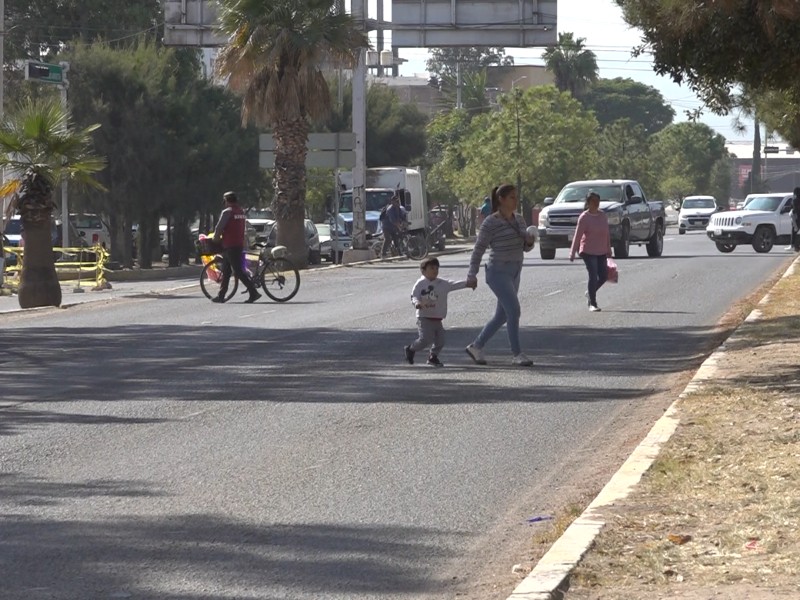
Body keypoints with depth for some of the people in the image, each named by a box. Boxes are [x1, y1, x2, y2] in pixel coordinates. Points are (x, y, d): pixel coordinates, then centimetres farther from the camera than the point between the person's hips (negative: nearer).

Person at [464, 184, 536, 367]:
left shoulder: (519, 219, 10)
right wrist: (472, 274, -10)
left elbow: (525, 247, 16)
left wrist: (530, 241, -7)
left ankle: (476, 347, 24)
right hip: (498, 272, -8)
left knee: (502, 316, 11)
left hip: (514, 273, 8)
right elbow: (479, 249, -7)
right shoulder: (490, 223, -10)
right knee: (514, 310, -17)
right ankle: (517, 355, -14)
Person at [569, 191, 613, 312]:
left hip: (601, 252, 6)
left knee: (604, 276, 8)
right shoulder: (584, 217, -10)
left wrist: (608, 249, 17)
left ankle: (590, 293, 33)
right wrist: (572, 253, -14)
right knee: (593, 276, -11)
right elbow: (577, 235, -11)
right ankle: (592, 304, -4)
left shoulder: (603, 215, 8)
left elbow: (607, 233, 15)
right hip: (588, 251, -6)